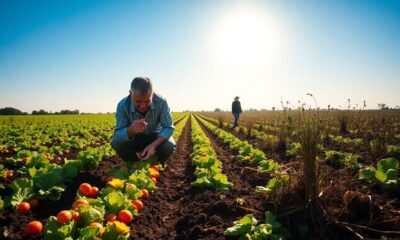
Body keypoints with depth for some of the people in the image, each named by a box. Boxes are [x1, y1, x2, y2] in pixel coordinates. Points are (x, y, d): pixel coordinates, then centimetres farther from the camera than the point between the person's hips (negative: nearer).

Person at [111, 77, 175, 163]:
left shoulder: (161, 102, -30)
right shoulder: (123, 105, -28)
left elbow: (169, 127, -25)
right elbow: (117, 135, -29)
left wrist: (153, 145, -42)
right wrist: (131, 130, -52)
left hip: (155, 137, 0)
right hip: (134, 138, 1)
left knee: (169, 146, -29)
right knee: (116, 143, -27)